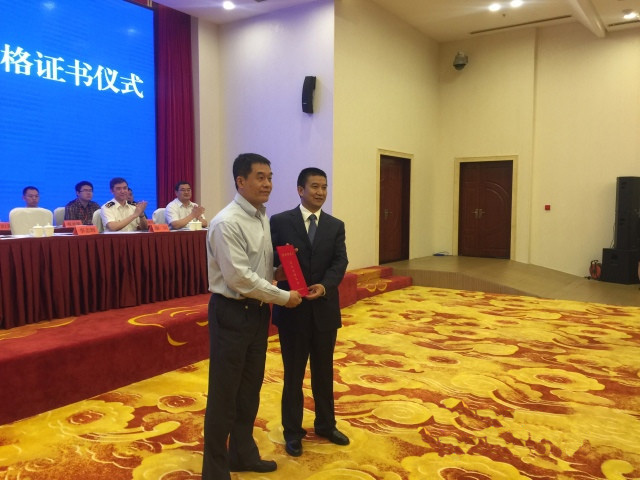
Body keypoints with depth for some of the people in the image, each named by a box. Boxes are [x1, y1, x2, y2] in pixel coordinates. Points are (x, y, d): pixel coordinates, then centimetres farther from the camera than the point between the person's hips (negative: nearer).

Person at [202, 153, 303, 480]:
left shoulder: (262, 217, 8)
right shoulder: (227, 223, -19)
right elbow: (240, 278, -23)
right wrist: (283, 297, -16)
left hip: (258, 310, 8)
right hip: (231, 313, -8)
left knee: (250, 388, 19)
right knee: (224, 394, 4)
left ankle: (243, 454, 38)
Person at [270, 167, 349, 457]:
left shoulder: (335, 226, 5)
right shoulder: (280, 222, -4)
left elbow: (340, 262, -6)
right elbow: (270, 258, -7)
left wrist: (325, 286, -24)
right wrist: (283, 291, -25)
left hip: (324, 309, 3)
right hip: (292, 308, -3)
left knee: (324, 371, 17)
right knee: (293, 373, 11)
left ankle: (325, 424, 36)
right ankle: (292, 431, 27)